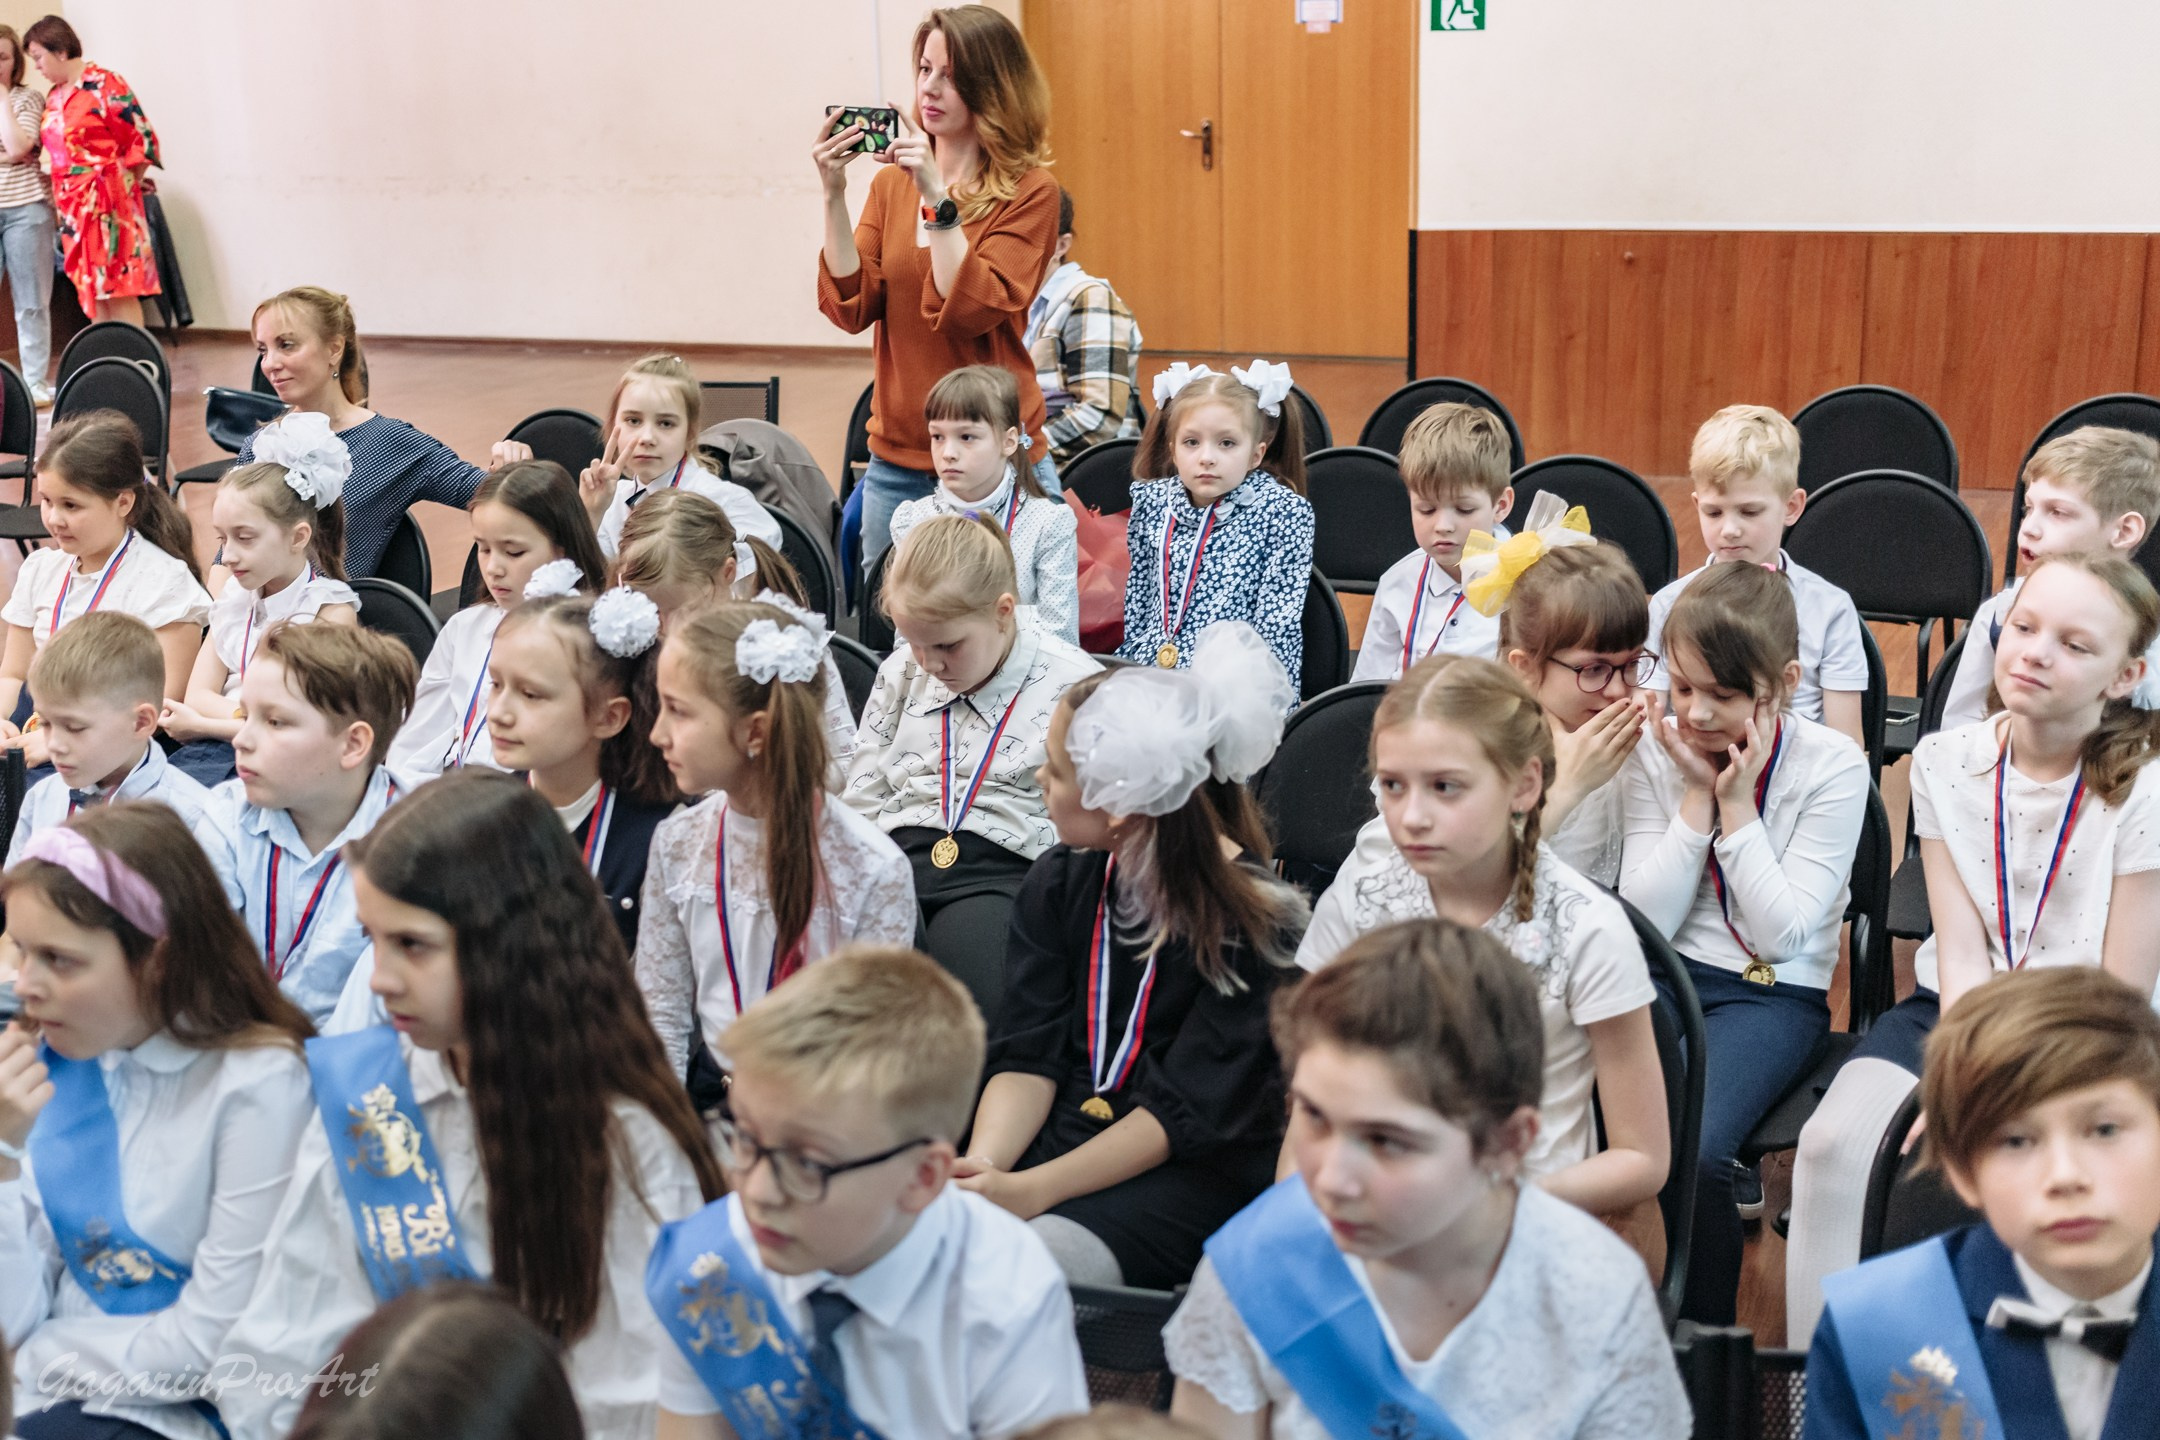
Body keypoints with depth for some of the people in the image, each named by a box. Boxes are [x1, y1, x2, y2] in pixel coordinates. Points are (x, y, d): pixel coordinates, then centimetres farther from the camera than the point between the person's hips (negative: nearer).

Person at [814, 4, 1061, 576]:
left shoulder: (1028, 191, -6)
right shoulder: (892, 183, 8)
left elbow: (971, 311, -18)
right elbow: (850, 307, -3)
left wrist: (937, 197, -20)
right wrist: (833, 194, -11)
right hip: (897, 461, 5)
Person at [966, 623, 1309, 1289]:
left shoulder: (1256, 922, -13)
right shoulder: (1059, 881, 6)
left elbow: (1187, 1111, -15)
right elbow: (1028, 1055, 1)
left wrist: (1033, 1190, -22)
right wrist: (982, 1166, -19)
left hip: (1196, 1171, -5)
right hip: (1061, 1129, 5)